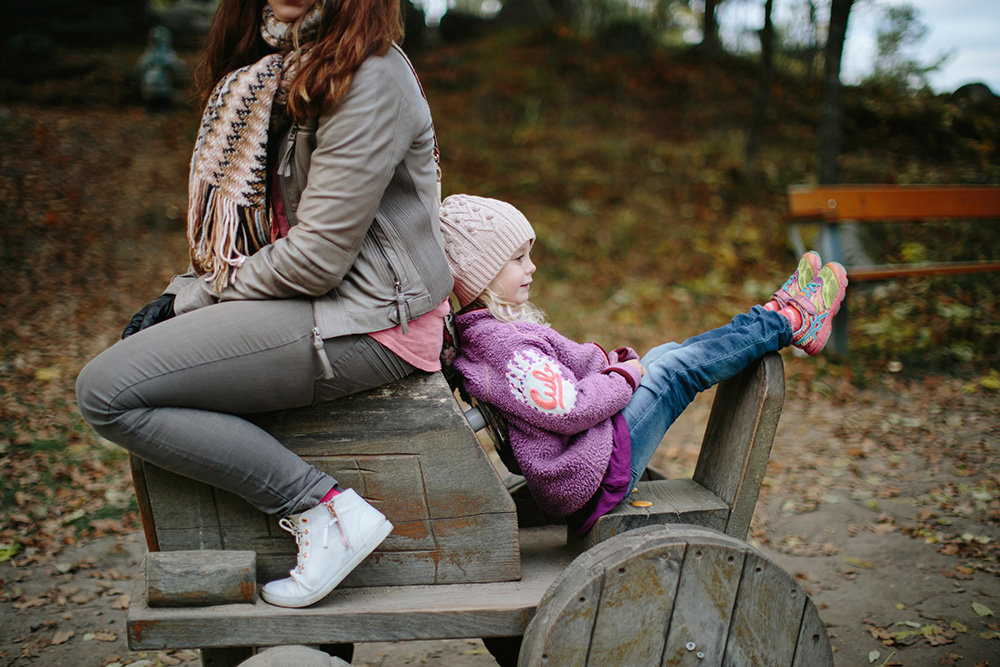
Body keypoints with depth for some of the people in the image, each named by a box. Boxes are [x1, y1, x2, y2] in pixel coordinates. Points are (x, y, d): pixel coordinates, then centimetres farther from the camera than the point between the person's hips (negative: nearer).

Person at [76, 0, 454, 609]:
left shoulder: (370, 75, -17)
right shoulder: (279, 66, 13)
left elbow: (317, 256, -20)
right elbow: (251, 221, 18)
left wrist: (198, 296, -7)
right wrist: (181, 295, 4)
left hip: (365, 320, -10)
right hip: (310, 296, 10)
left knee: (108, 391, -13)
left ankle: (326, 509, -13)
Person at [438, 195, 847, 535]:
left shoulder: (477, 333, 7)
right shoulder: (507, 345, -27)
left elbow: (566, 364, 19)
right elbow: (570, 410, -29)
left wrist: (608, 361, 4)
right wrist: (625, 376, -13)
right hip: (595, 478, -10)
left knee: (664, 355, 13)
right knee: (675, 372, -5)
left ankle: (777, 316, 23)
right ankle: (789, 322, 13)